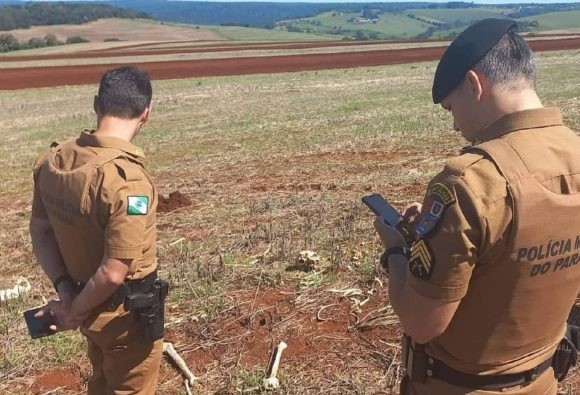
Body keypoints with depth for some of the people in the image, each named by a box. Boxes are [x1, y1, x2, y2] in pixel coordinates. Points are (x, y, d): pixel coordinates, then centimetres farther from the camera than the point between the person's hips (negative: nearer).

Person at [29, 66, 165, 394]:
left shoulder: (53, 160, -7)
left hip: (90, 303, 7)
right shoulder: (128, 180, -31)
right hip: (125, 314, -6)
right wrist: (74, 313, -12)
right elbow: (113, 273, -28)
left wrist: (66, 291, -2)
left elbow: (40, 232, 1)